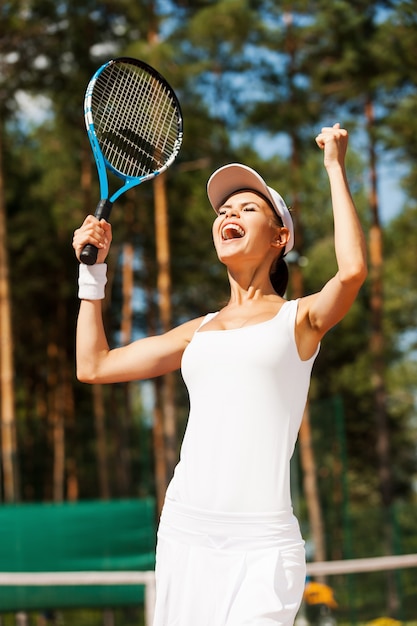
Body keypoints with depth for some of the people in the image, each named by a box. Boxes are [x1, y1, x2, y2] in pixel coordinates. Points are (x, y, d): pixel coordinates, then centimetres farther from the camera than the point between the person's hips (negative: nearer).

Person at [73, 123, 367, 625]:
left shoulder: (299, 317, 5)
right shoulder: (199, 330, 19)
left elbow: (352, 269, -17)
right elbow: (93, 366, 24)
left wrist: (335, 166, -6)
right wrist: (92, 268, 21)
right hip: (184, 532, 5)